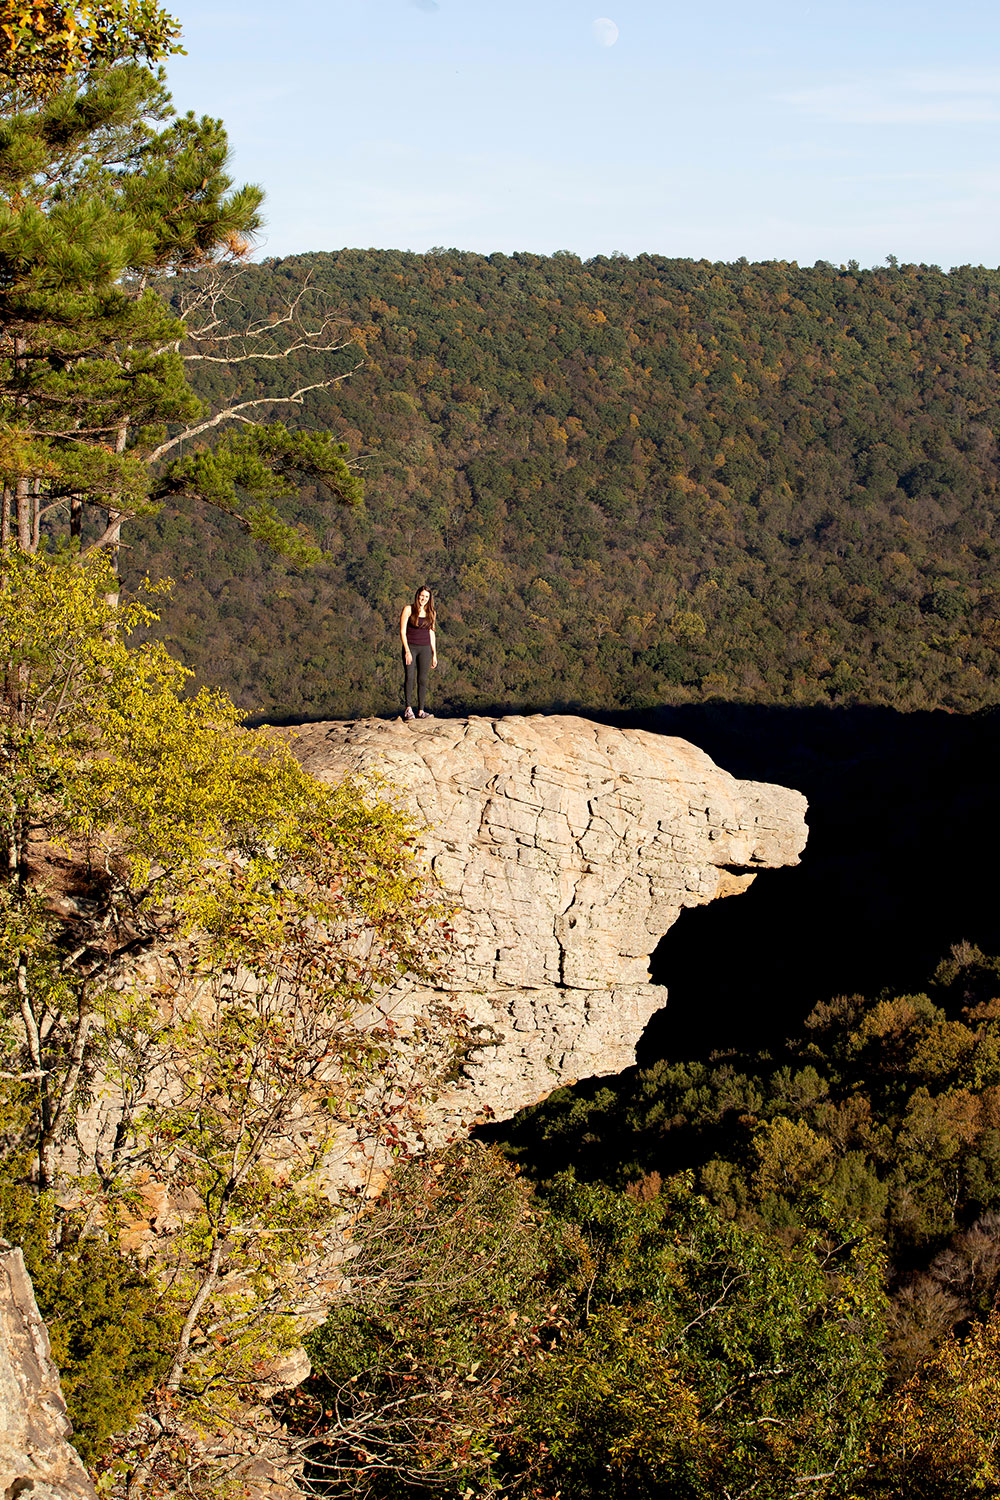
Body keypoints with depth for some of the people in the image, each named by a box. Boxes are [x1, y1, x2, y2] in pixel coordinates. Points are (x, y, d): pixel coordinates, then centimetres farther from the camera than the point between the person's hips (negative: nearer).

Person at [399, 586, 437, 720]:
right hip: (410, 647, -3)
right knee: (410, 677, -16)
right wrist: (407, 651, -14)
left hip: (425, 648, 3)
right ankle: (408, 708, -13)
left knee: (422, 679, 0)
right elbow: (402, 631, -5)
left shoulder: (431, 613, 11)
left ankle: (420, 711, 3)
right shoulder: (408, 609, -2)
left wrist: (434, 654, 13)